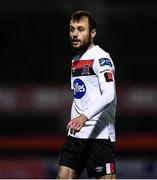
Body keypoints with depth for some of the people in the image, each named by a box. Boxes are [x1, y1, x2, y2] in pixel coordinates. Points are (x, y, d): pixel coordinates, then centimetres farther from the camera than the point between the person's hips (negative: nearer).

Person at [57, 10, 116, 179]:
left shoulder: (101, 58, -11)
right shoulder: (75, 61, 18)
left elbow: (108, 95, -26)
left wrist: (84, 117, -37)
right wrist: (74, 124, 18)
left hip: (100, 134, -8)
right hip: (77, 134, 8)